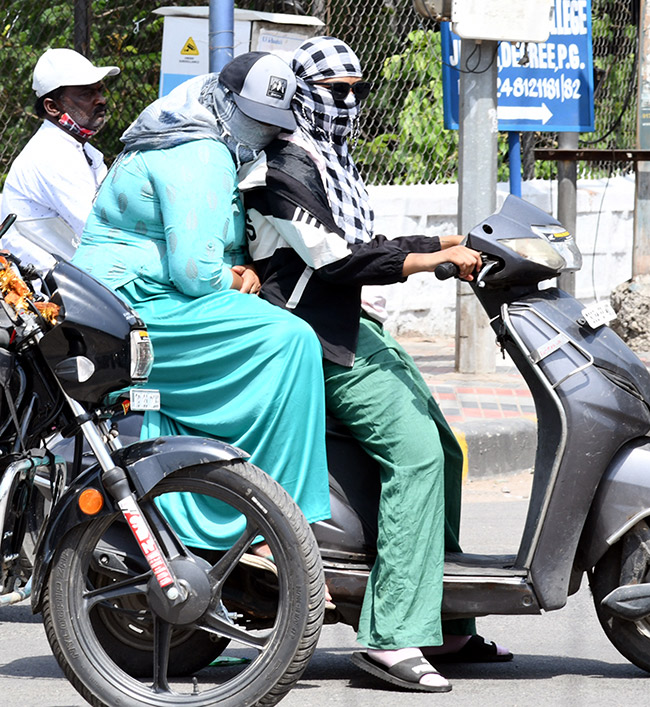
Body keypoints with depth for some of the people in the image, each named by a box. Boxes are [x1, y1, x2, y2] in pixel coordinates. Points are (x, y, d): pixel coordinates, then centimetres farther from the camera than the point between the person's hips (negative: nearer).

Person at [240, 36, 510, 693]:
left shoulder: (330, 160, 20)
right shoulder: (283, 165, -13)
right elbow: (332, 259, -22)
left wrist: (446, 242, 11)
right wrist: (432, 259, -22)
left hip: (354, 326, 11)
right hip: (313, 337, -11)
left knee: (443, 449, 9)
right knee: (414, 449, -22)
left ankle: (445, 624, 15)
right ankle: (392, 636, -28)